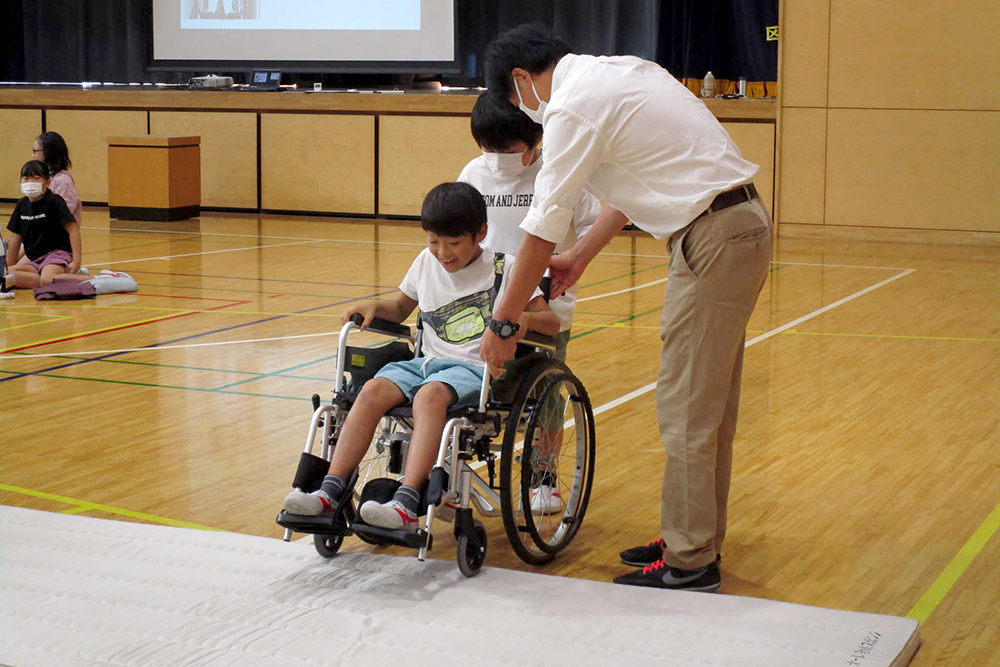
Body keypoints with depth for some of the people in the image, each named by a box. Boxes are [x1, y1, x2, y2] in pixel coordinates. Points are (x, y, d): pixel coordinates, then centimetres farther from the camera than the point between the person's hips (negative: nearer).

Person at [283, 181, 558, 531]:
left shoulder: (504, 270, 0)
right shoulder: (426, 263, 15)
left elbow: (552, 323, -1)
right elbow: (401, 308, 31)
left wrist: (522, 318, -23)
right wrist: (374, 306, 9)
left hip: (475, 368, -5)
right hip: (428, 360, 5)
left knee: (430, 394, -37)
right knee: (373, 390, -24)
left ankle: (407, 504, -48)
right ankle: (331, 492, -27)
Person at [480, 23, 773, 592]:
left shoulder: (573, 107, -12)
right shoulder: (618, 72, 16)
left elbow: (542, 232, -10)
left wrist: (502, 326, -2)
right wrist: (581, 257, 27)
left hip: (713, 240, -10)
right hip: (745, 223, 10)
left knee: (687, 411, -2)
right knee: (709, 405, 16)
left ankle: (689, 563, 5)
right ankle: (700, 539, 26)